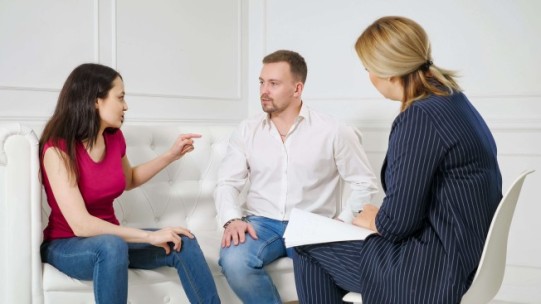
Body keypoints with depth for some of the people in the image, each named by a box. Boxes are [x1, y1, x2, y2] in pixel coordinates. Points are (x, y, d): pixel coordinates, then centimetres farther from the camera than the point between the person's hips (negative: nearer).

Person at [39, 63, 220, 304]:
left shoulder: (114, 137, -1)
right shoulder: (58, 149, -21)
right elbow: (81, 225, -29)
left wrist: (171, 155, 10)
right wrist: (150, 236, -29)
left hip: (109, 239, 6)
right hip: (67, 245, -6)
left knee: (183, 242, -13)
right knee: (112, 246, -38)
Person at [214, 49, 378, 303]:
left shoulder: (332, 131, -1)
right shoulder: (247, 130, 7)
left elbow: (365, 183, 4)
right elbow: (227, 183, 5)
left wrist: (341, 224, -9)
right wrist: (232, 219, -15)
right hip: (261, 223, 2)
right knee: (233, 260, -31)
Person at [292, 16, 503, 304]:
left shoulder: (418, 118, -23)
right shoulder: (452, 100, 6)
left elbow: (397, 222, -21)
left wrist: (374, 220, -1)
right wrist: (379, 217, 11)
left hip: (434, 270, -9)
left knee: (306, 244, 6)